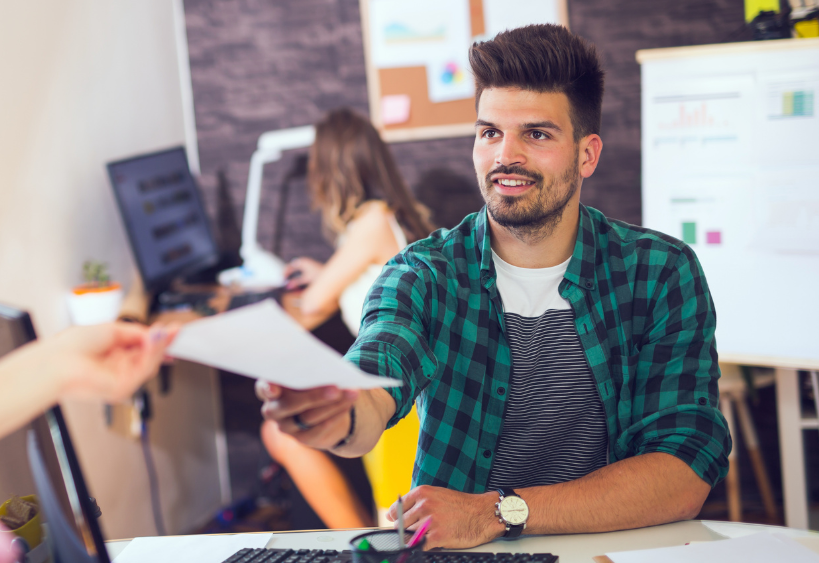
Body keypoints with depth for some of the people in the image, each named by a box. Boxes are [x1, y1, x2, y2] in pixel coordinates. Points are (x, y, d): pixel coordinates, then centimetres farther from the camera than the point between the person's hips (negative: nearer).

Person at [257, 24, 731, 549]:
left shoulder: (661, 274, -3)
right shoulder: (424, 275, -3)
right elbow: (373, 396, -22)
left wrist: (499, 511, -21)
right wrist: (341, 417, -45)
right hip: (454, 557, -1)